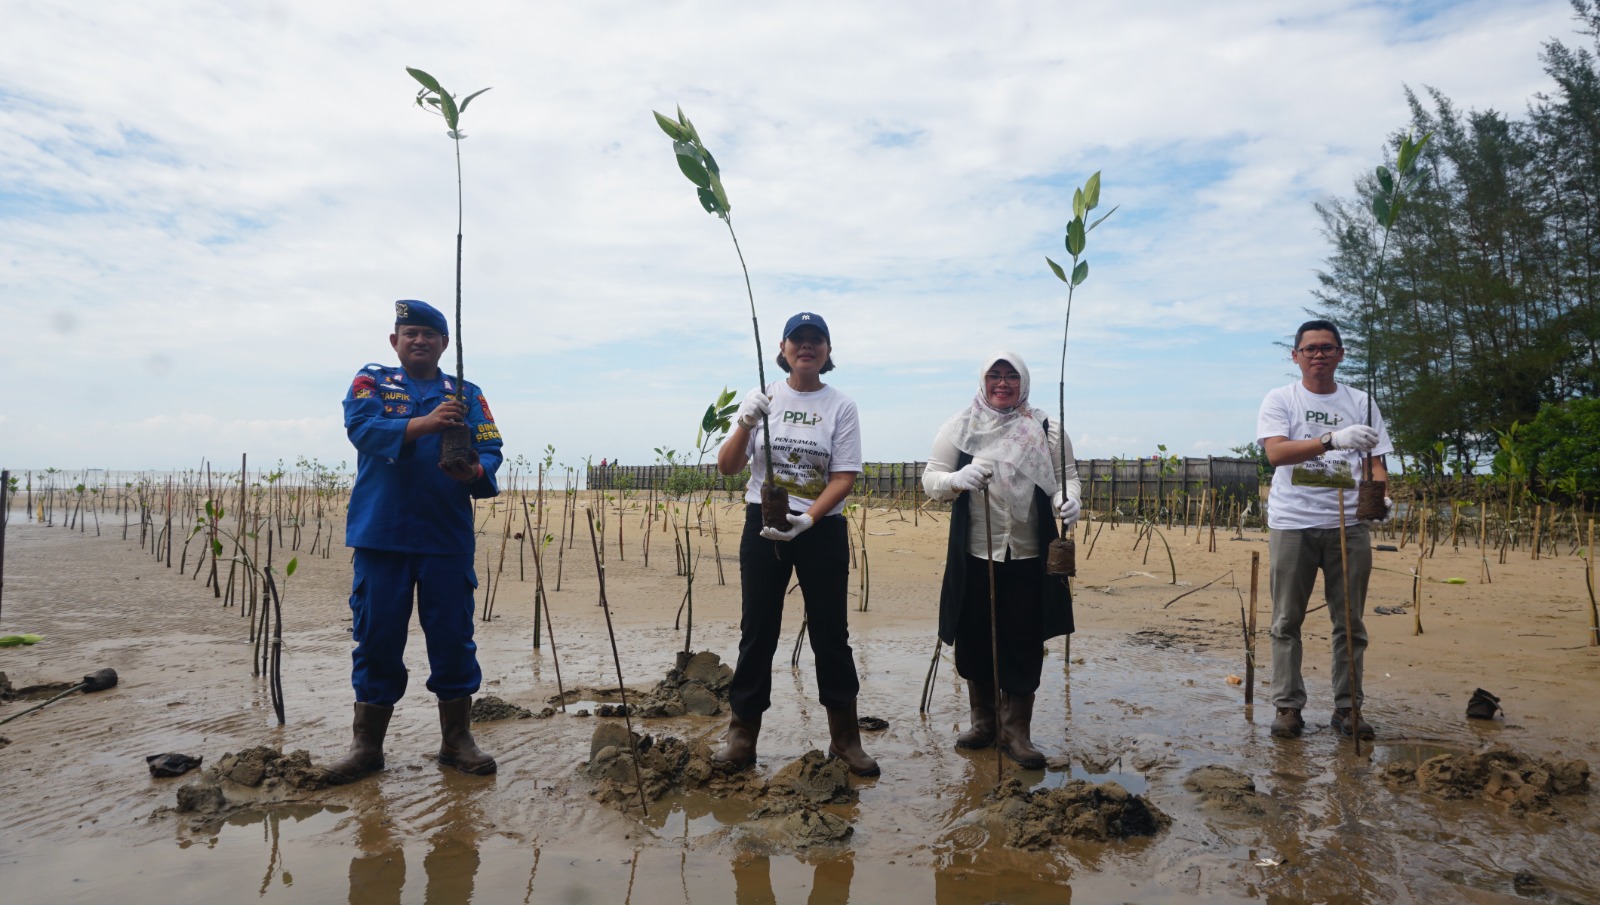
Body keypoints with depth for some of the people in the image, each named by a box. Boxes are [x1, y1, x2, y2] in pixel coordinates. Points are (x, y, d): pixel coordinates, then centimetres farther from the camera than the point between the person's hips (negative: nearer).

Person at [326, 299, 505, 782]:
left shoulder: (467, 394, 10)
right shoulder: (371, 381, 8)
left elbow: (491, 452, 0)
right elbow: (362, 427, -11)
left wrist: (475, 472, -24)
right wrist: (425, 422, -28)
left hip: (447, 538, 1)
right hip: (381, 536, -1)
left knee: (453, 638, 4)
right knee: (377, 638, 5)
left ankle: (457, 741, 18)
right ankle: (367, 745, 19)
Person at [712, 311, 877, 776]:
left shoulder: (840, 406, 0)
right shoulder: (761, 398, 4)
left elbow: (844, 476, -6)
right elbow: (727, 467, 0)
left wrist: (807, 520, -21)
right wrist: (746, 424, -18)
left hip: (822, 529, -1)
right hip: (762, 525, 1)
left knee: (830, 631, 5)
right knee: (757, 630, 6)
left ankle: (845, 736, 18)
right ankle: (742, 733, 18)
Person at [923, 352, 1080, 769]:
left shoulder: (1046, 429, 3)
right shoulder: (959, 428, 2)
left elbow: (1067, 475, 7)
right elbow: (930, 479, 2)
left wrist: (1068, 499, -16)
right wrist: (956, 480, -21)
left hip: (1029, 558, 0)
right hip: (974, 556, 1)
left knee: (1024, 646, 4)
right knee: (974, 641, 10)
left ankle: (1016, 730, 19)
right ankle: (983, 721, 29)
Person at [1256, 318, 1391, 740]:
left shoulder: (1360, 402, 13)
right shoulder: (1280, 400, 3)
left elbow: (1376, 457, 10)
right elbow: (1276, 451, -14)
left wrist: (1379, 494, -12)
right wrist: (1334, 439, -27)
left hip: (1348, 523, 3)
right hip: (1292, 523, -3)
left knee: (1350, 623, 6)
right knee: (1287, 622, 2)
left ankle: (1347, 708, 16)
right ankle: (1288, 706, 10)